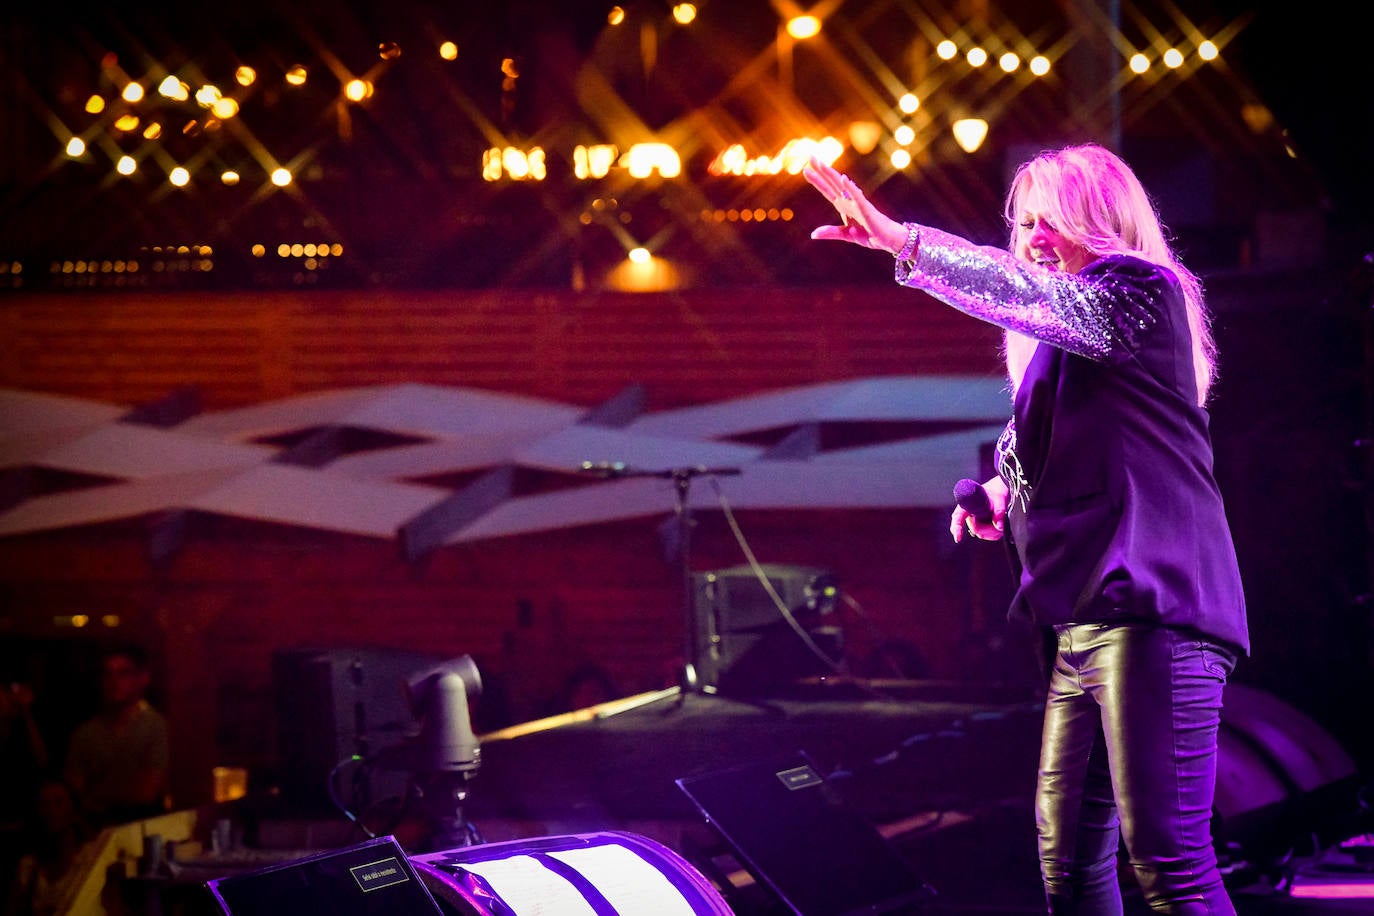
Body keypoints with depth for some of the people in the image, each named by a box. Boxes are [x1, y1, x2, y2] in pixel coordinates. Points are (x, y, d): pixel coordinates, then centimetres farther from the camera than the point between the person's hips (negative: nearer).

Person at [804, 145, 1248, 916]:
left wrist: (903, 241, -28)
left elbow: (1027, 295, -22)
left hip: (1150, 606, -10)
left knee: (1165, 853, -15)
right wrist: (1005, 493, 11)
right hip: (1082, 620, 10)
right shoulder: (1060, 337, 22)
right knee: (1067, 853, 8)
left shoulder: (1141, 296, -4)